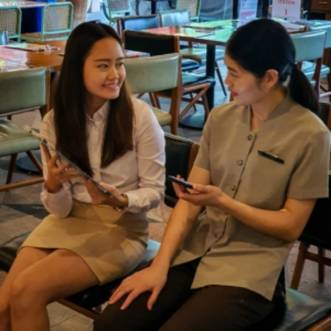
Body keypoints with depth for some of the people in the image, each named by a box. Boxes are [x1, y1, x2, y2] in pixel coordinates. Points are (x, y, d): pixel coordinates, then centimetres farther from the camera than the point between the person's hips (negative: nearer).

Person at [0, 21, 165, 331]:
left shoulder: (139, 115, -13)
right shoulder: (54, 121, -1)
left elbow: (154, 190, -5)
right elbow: (60, 210, 0)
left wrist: (120, 200, -25)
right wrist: (53, 186, -23)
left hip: (121, 227, -4)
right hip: (68, 222, 4)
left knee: (26, 290, -22)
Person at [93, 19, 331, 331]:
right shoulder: (220, 118, 3)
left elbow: (291, 226, -8)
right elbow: (189, 199, 2)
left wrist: (223, 202, -18)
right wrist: (160, 265, -8)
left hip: (250, 267, -4)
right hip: (194, 250, 4)